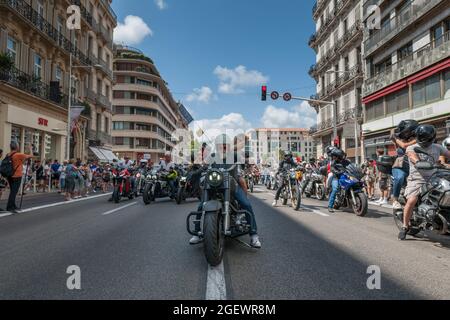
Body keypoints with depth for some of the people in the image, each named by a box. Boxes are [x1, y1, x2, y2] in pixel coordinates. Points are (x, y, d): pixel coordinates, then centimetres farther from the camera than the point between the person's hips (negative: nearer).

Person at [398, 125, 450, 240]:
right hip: (417, 179, -4)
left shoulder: (437, 147, 14)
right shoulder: (411, 148, 0)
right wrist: (419, 162, -43)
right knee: (412, 200, -24)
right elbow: (413, 157, -21)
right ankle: (405, 227, -8)